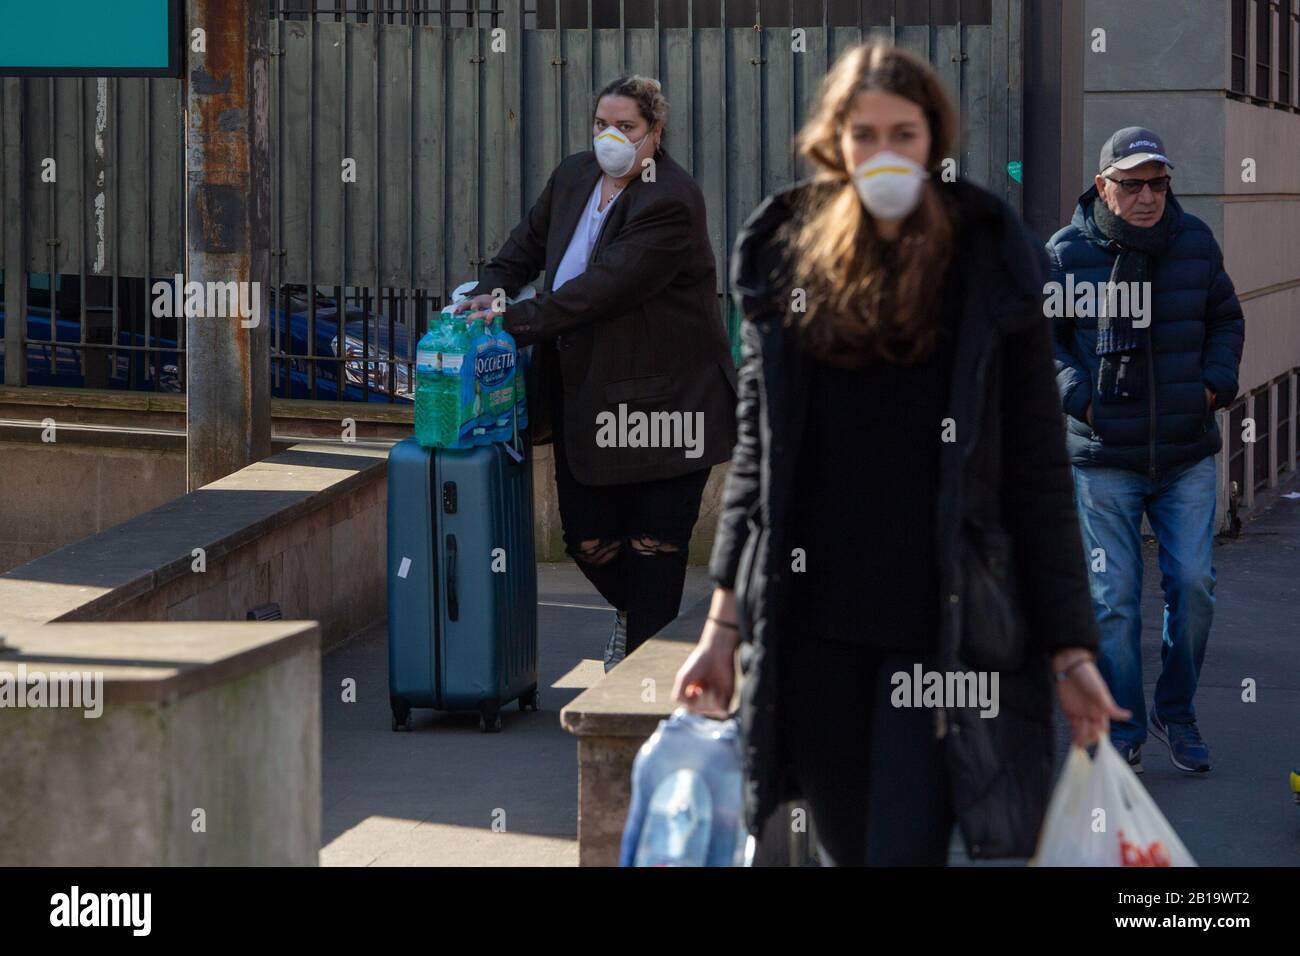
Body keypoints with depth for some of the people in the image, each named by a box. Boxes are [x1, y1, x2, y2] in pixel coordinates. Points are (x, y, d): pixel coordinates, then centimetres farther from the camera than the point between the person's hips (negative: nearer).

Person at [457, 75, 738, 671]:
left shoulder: (671, 203, -19)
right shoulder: (573, 176, 6)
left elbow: (604, 286, -25)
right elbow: (529, 242, 20)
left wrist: (516, 320, -26)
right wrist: (490, 291, 1)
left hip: (661, 398, -7)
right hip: (582, 393, 7)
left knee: (655, 541, 1)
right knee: (586, 537, 11)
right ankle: (630, 610, 40)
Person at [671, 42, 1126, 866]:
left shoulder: (990, 271, 0)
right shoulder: (787, 265, 7)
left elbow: (1039, 475, 0)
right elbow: (756, 456, 12)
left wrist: (1071, 649, -2)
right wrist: (725, 624, 9)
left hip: (941, 635, -3)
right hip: (811, 634, 3)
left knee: (907, 849, -11)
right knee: (847, 849, 10)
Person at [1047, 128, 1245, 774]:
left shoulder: (1195, 242, 5)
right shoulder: (1066, 253, -4)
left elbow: (1226, 320, 19)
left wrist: (1216, 380, 2)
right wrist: (1079, 394, -10)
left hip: (1188, 454, 2)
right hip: (1104, 458, -2)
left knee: (1192, 585, -1)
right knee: (1114, 598, 0)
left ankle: (1176, 714, 18)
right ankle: (1122, 730, 12)